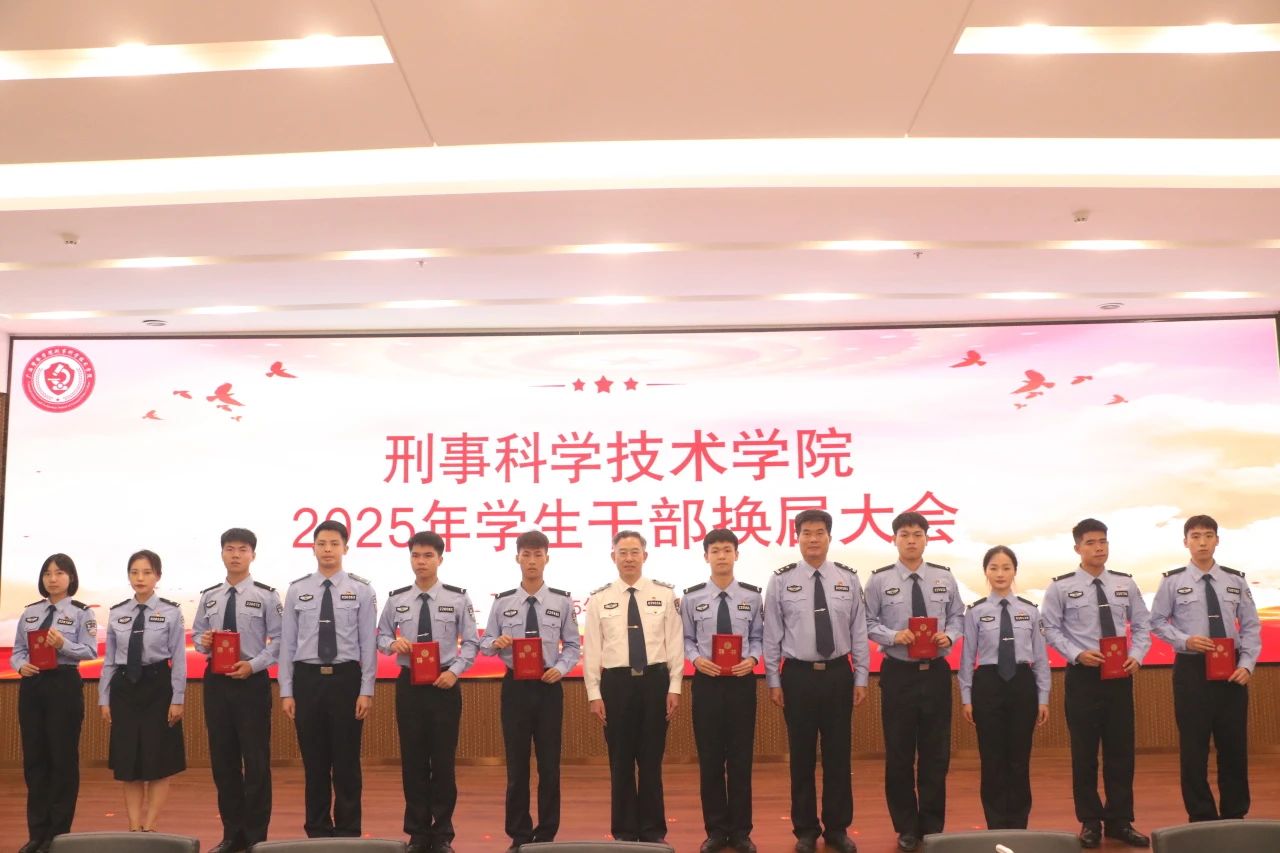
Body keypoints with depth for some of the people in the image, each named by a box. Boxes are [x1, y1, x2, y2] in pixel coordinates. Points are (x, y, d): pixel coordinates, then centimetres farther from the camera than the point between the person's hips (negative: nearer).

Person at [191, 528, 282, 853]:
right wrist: (203, 641, -9)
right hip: (216, 681, 4)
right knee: (222, 758, 11)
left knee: (256, 759, 1)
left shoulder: (266, 595, -4)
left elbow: (278, 640, -7)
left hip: (252, 681, -4)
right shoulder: (208, 596, 8)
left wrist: (253, 665, -18)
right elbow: (197, 634, 13)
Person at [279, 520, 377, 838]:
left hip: (346, 678, -1)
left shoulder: (361, 590, 0)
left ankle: (348, 832, 16)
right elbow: (287, 643, 4)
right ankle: (317, 831, 21)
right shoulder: (297, 590, 4)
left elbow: (368, 643, -2)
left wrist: (366, 691, -6)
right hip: (307, 679, 1)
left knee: (347, 761, 4)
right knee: (314, 761, 9)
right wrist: (286, 692, 0)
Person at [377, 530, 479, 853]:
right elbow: (381, 635, 10)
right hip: (409, 684, 2)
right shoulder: (396, 599, 2)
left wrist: (455, 671, -14)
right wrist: (393, 643, -12)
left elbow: (470, 643, -1)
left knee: (443, 758, 4)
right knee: (413, 760, 7)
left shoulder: (457, 598, -3)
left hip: (445, 683, -2)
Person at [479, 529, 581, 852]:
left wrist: (560, 668, -16)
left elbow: (573, 645, 1)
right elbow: (485, 643, 3)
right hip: (515, 686, 0)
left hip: (549, 686, 0)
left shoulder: (562, 601, -2)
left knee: (549, 764, 7)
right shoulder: (502, 601, 0)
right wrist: (497, 643, -19)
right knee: (517, 764, 8)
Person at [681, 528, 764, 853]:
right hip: (706, 681, 0)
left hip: (742, 681, 0)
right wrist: (696, 658, -16)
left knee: (741, 758, 8)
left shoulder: (752, 596, -2)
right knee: (710, 759, 8)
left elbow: (758, 637, 3)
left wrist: (752, 658, -15)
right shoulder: (692, 597, -3)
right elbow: (686, 639, 2)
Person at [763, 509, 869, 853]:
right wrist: (773, 681, -3)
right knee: (802, 757, 7)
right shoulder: (781, 580, -3)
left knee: (838, 755, 9)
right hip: (797, 675, -1)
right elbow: (772, 635, -1)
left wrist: (861, 678, 2)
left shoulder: (848, 579, 2)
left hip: (838, 674, 2)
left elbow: (859, 632, 4)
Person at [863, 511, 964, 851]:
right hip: (898, 673, -2)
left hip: (936, 672, 2)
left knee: (936, 752, 9)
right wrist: (894, 636, -19)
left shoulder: (944, 578, 2)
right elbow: (868, 623, -2)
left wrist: (949, 635, -11)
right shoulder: (879, 580, -5)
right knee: (899, 753, 7)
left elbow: (958, 616, 9)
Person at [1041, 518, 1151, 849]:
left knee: (1121, 750, 8)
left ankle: (1120, 821, 20)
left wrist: (1136, 656, -8)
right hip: (1082, 675, -3)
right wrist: (1077, 654, -16)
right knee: (1085, 751, 4)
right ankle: (1090, 822, 16)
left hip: (1120, 675, 3)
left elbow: (1142, 625, 8)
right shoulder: (1061, 586, -4)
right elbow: (1050, 628, -4)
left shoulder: (1126, 584, 5)